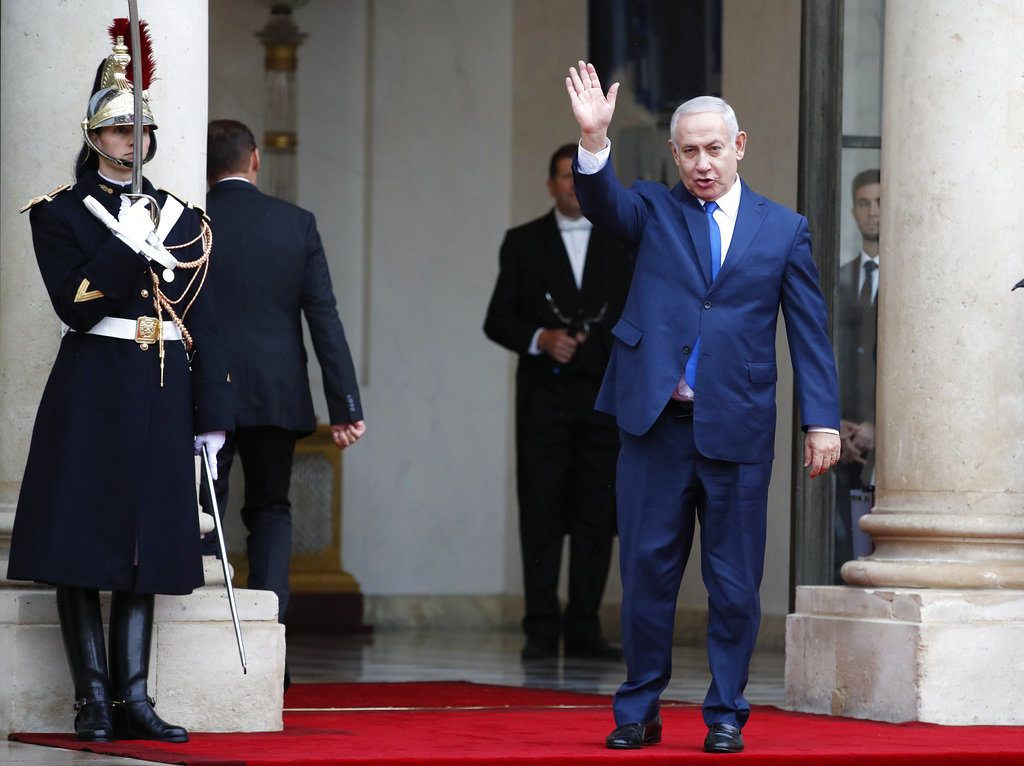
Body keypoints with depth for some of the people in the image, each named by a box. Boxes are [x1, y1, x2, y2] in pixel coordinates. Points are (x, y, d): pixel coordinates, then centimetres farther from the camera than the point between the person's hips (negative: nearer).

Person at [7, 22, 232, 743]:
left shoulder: (182, 217, 13)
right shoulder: (61, 212, 2)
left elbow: (204, 323, 10)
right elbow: (74, 304, -10)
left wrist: (211, 415, 5)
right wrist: (129, 251, -19)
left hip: (162, 395, 4)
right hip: (92, 391, -4)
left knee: (145, 543, 3)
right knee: (83, 544, -5)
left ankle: (132, 694, 3)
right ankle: (93, 699, -2)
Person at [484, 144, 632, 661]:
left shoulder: (624, 245, 12)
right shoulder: (523, 244, 10)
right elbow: (497, 320, 7)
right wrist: (540, 340, -11)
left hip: (604, 396, 1)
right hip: (543, 398, -1)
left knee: (596, 516, -1)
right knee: (541, 515, -4)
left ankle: (584, 629, 4)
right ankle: (542, 631, -2)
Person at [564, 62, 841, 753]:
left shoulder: (784, 229, 8)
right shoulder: (654, 211, 9)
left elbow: (810, 332, 6)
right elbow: (602, 203, -12)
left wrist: (823, 421, -2)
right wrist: (594, 139, -31)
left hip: (738, 430, 0)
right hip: (657, 424, 1)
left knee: (735, 585, 3)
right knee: (647, 572, 4)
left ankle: (726, 715, 14)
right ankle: (640, 712, 14)